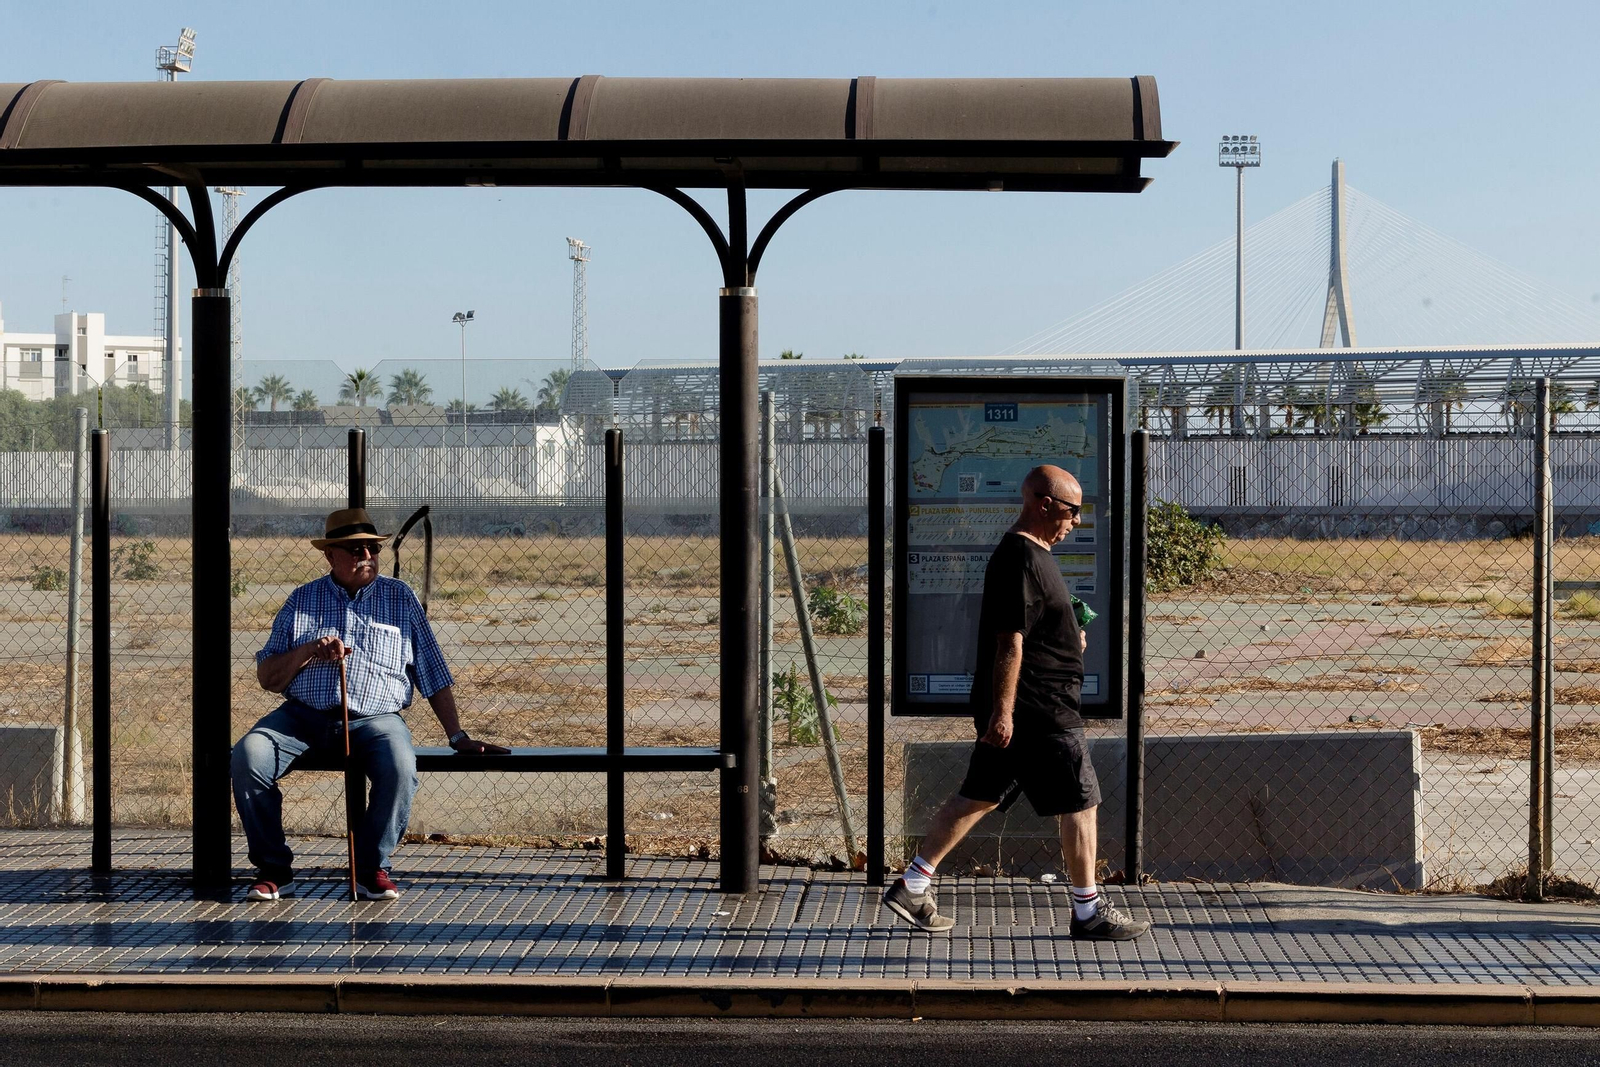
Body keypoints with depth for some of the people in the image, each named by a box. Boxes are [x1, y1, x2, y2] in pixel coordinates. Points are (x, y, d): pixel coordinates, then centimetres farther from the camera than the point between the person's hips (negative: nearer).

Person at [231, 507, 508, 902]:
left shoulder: (400, 598, 13)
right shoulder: (302, 601, 13)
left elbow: (434, 675, 13)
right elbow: (267, 678, 10)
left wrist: (457, 736, 7)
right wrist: (309, 650, -7)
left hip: (375, 718, -1)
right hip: (303, 716, 1)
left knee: (400, 766, -34)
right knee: (247, 756, -26)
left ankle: (372, 868, -13)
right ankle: (273, 869, -11)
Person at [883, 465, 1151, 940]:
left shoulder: (1023, 553, 16)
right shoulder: (1023, 559, -18)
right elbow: (1009, 642, -21)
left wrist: (1069, 642, 13)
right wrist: (1003, 711, -23)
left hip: (1012, 709, 10)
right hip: (1037, 710, -10)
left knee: (979, 796, 13)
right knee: (1081, 802, -1)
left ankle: (912, 887, 15)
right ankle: (1089, 913, 8)